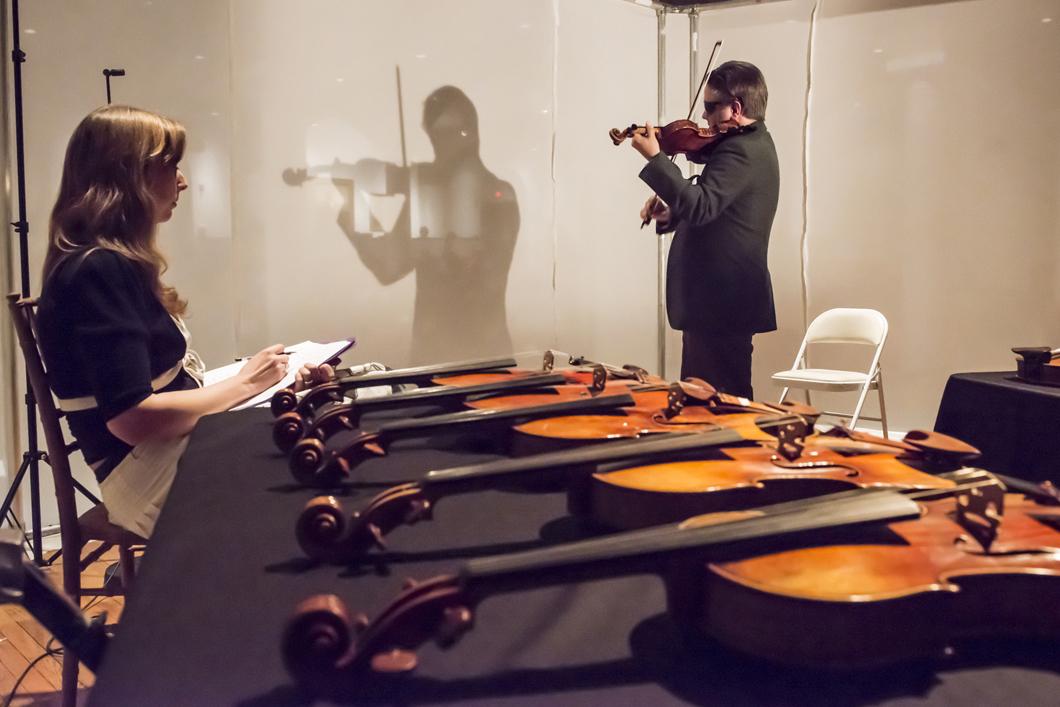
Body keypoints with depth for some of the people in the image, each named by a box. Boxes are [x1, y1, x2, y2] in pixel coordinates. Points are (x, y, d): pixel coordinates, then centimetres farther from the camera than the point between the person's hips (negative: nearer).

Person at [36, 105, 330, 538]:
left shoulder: (117, 264, 13)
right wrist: (244, 384, -13)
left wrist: (268, 376, 2)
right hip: (149, 472, -9)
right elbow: (132, 417, -24)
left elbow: (169, 379, 11)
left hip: (178, 446, 9)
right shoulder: (96, 270, -17)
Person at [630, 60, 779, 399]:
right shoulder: (751, 144, 17)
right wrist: (670, 215, 4)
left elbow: (701, 206, -30)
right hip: (724, 296, 11)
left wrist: (655, 158, -28)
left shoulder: (741, 151, -17)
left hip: (722, 301, -11)